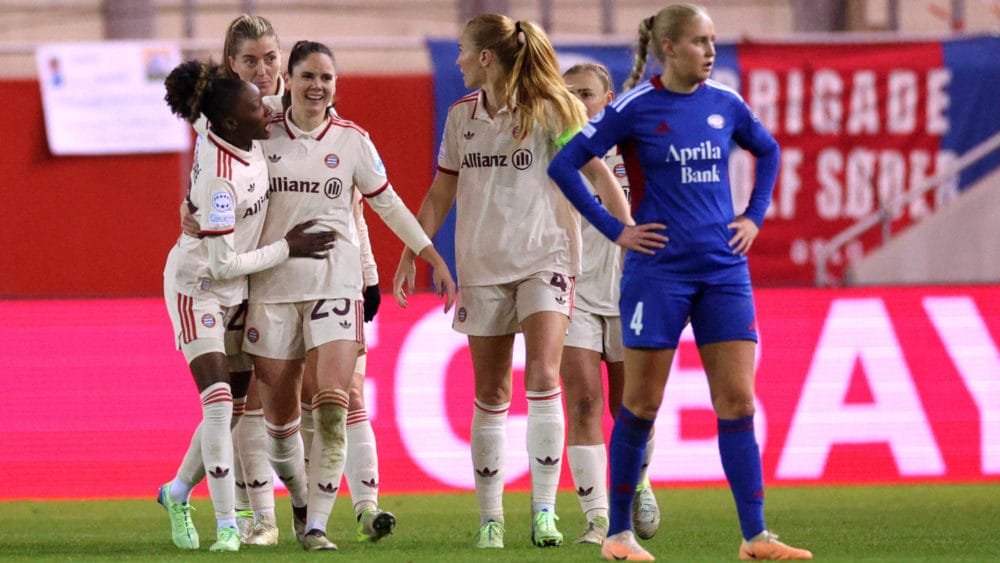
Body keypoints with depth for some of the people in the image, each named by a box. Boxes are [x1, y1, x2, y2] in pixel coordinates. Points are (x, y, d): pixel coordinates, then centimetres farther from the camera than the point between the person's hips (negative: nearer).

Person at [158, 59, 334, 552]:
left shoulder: (228, 137, -10)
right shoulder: (221, 180, -31)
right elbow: (223, 264, -25)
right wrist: (286, 249, -15)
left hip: (234, 290, 9)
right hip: (197, 286, -9)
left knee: (235, 402, 10)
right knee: (219, 401, -16)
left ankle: (177, 494, 29)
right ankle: (226, 525, -14)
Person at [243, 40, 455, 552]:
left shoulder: (351, 140, 4)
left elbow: (387, 203, 12)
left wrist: (433, 256, 11)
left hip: (335, 283, -1)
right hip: (272, 283, 1)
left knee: (332, 404, -16)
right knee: (278, 415, 3)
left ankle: (316, 526, -14)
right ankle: (302, 502, 29)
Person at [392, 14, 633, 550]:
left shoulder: (551, 109, -7)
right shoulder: (462, 115, 7)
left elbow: (596, 171, -8)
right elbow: (440, 193, 16)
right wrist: (411, 254, 12)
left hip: (544, 256, -4)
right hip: (481, 264, 4)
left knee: (541, 378, -19)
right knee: (490, 394, 5)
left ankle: (544, 511, -15)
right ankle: (489, 518, 11)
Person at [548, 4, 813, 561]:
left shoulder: (725, 104, 6)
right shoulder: (635, 108, -6)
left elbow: (768, 151, 24)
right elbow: (564, 164, -4)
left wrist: (755, 216, 12)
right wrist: (613, 228, -7)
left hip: (724, 269, 4)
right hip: (658, 270, -4)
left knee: (738, 400, -2)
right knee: (642, 404, 2)